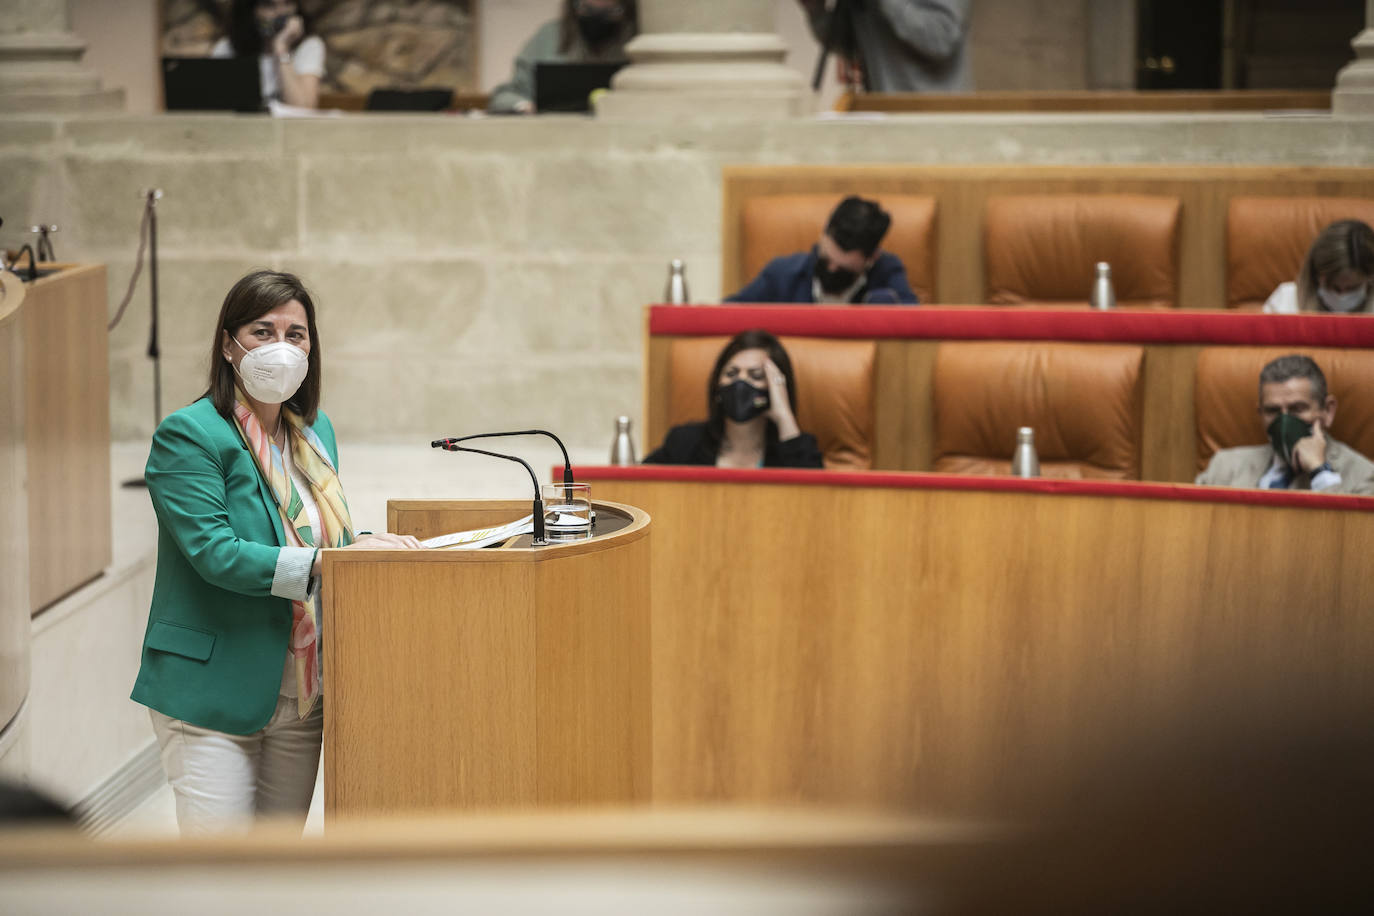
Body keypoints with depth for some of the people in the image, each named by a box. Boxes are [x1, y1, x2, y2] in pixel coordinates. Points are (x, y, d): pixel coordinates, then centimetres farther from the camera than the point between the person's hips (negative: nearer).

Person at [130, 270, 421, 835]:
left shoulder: (315, 430, 12)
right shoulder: (188, 436, -11)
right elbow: (214, 552, -21)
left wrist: (375, 547, -2)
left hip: (303, 695, 7)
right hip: (215, 693, -7)